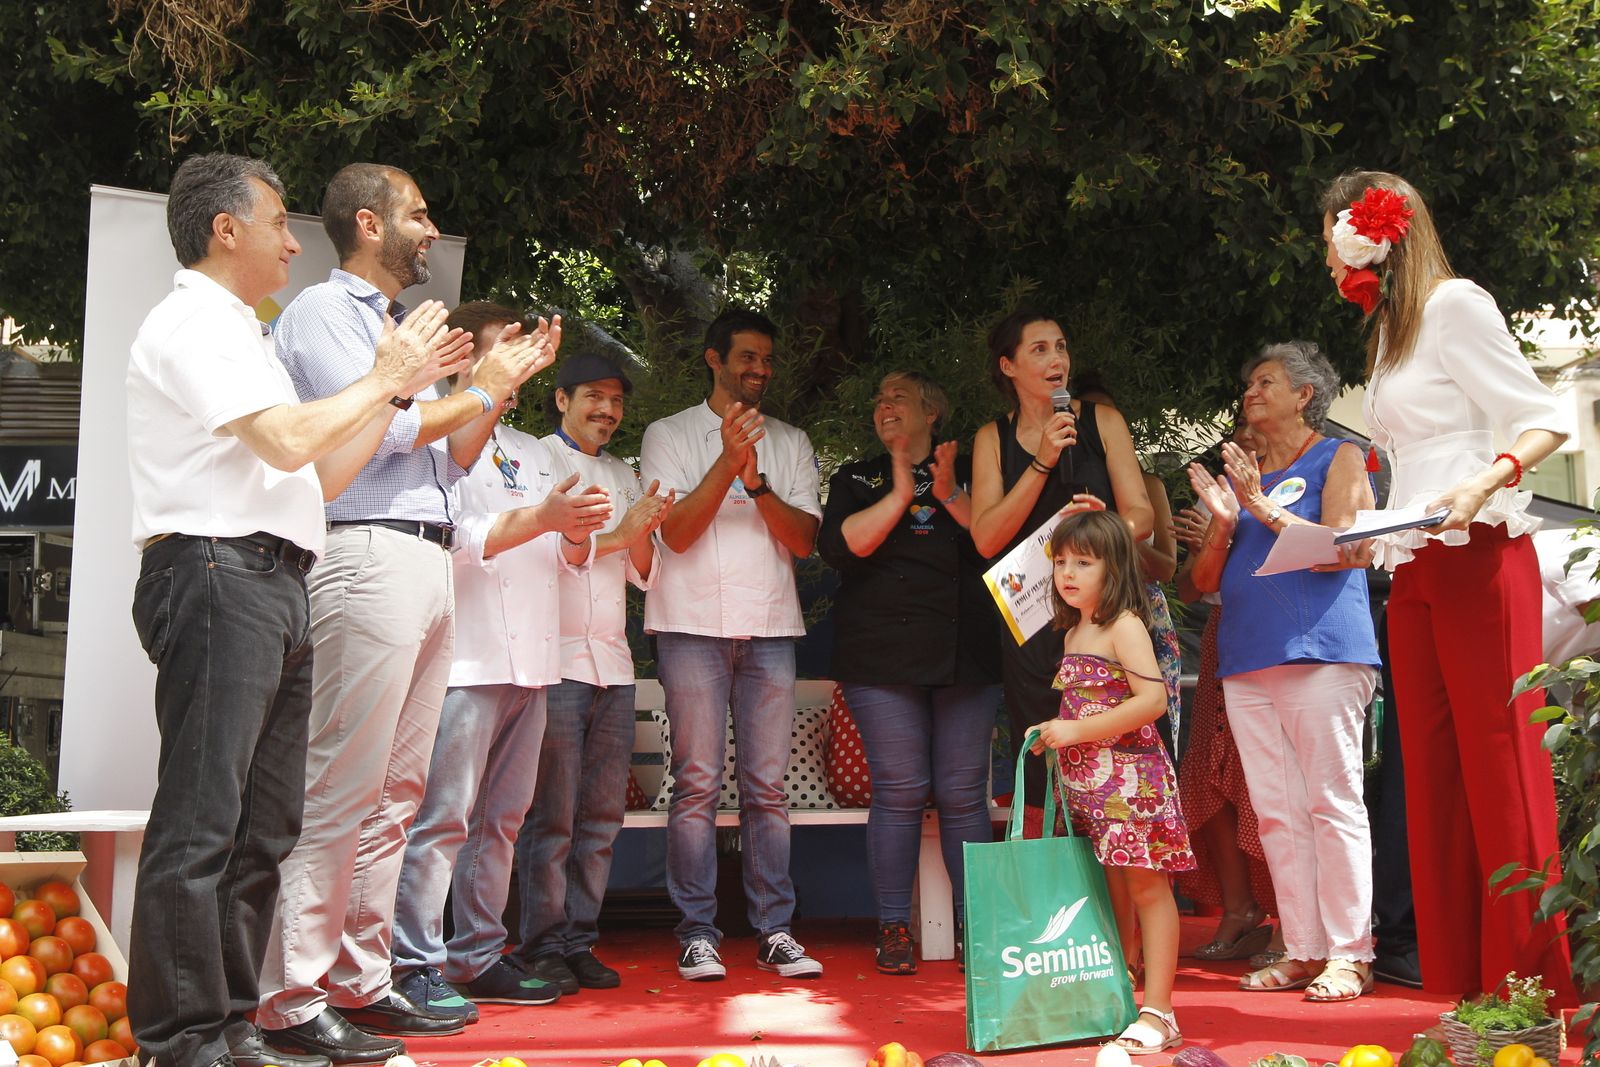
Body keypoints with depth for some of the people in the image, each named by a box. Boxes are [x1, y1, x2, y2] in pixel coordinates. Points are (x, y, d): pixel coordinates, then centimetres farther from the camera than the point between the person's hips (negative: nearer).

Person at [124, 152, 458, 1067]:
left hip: (274, 582, 10)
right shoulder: (192, 322, -5)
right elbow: (287, 441, -17)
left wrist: (401, 382, 19)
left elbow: (306, 465, 24)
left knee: (263, 823, 9)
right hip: (217, 572, -10)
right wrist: (385, 380, -3)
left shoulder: (240, 332, 26)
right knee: (202, 818, -8)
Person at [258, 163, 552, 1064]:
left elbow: (452, 458, 25)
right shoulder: (324, 311, 0)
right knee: (344, 786, -11)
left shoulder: (398, 326, 25)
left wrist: (502, 385, 14)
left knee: (398, 790, 8)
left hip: (430, 563, 9)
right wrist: (478, 391, 0)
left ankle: (362, 981, 15)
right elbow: (374, 431, -12)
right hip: (371, 557, -9)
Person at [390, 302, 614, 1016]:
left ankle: (476, 958, 15)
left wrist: (577, 533, 0)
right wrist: (539, 517, -19)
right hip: (467, 657, -8)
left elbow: (566, 556, 22)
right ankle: (416, 968, -7)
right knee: (443, 817, -10)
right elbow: (449, 539, -14)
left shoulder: (528, 450, 24)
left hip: (531, 659, 8)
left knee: (502, 817, 9)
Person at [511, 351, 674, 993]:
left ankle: (579, 942, 11)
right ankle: (543, 947, 1)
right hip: (555, 657, -6)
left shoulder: (624, 476, 21)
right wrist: (615, 535, -12)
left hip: (613, 660, 6)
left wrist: (643, 536, -2)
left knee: (603, 813, 5)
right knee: (552, 813, -6)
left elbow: (643, 574, 18)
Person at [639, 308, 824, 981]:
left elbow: (804, 539, 5)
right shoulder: (670, 435, 8)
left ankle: (774, 931, 6)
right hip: (694, 623, -2)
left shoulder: (791, 443, 17)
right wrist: (729, 460, -14)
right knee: (697, 785, -4)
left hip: (771, 627, 3)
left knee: (767, 787, 2)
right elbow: (676, 532, -4)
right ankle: (697, 934, 1)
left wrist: (756, 481, -11)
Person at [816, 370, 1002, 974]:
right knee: (899, 791, -4)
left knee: (963, 793, 0)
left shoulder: (970, 474, 15)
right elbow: (840, 546, -3)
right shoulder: (857, 480, 15)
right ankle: (894, 929, 4)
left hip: (967, 654, 1)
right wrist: (900, 492, -4)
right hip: (883, 655, -1)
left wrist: (950, 497, -7)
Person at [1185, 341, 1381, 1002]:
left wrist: (1263, 506, -12)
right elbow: (1205, 581, 17)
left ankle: (1348, 955, -4)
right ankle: (1302, 951, 8)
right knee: (1275, 812, 4)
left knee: (1332, 803, -8)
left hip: (1319, 650, -6)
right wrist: (1223, 523, 0)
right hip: (1246, 658, 6)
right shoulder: (1239, 474, 21)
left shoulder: (1338, 458, 6)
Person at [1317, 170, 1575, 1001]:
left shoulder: (1454, 304, -3)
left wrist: (1486, 482, -24)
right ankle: (1461, 985, 9)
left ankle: (1532, 986, -4)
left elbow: (1541, 421, -8)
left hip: (1478, 558, -8)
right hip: (1413, 572, 9)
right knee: (1434, 774, 5)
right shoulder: (1389, 331, 21)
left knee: (1498, 763, -9)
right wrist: (1365, 542, 14)